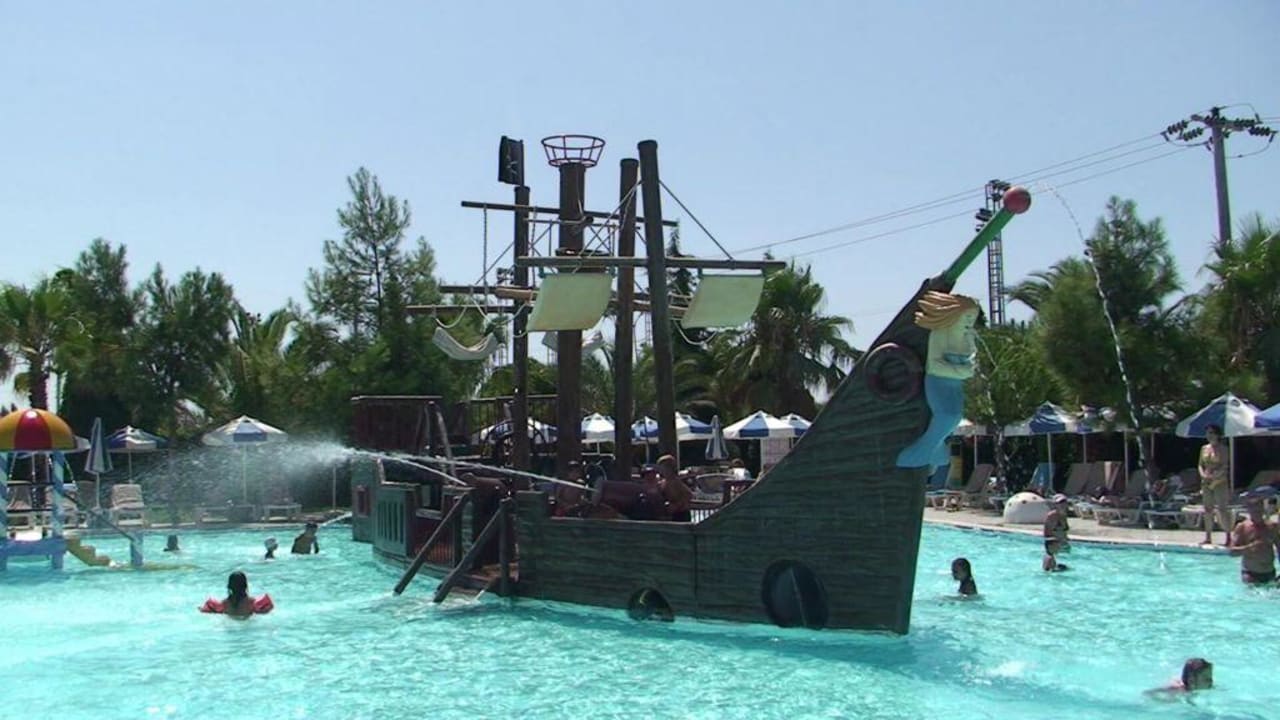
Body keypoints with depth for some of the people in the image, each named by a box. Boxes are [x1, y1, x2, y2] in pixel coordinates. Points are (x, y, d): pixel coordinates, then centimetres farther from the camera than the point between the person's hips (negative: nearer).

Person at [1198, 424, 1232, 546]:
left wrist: (1214, 475, -23)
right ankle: (1208, 537, 10)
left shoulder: (1223, 449, -4)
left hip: (1220, 482, -5)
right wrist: (1203, 474, -7)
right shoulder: (1204, 448, 12)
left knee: (1222, 509, -8)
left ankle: (1228, 536, -1)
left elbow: (1225, 466, -11)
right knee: (1208, 509, 6)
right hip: (1206, 482, 5)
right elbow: (1201, 465, 13)